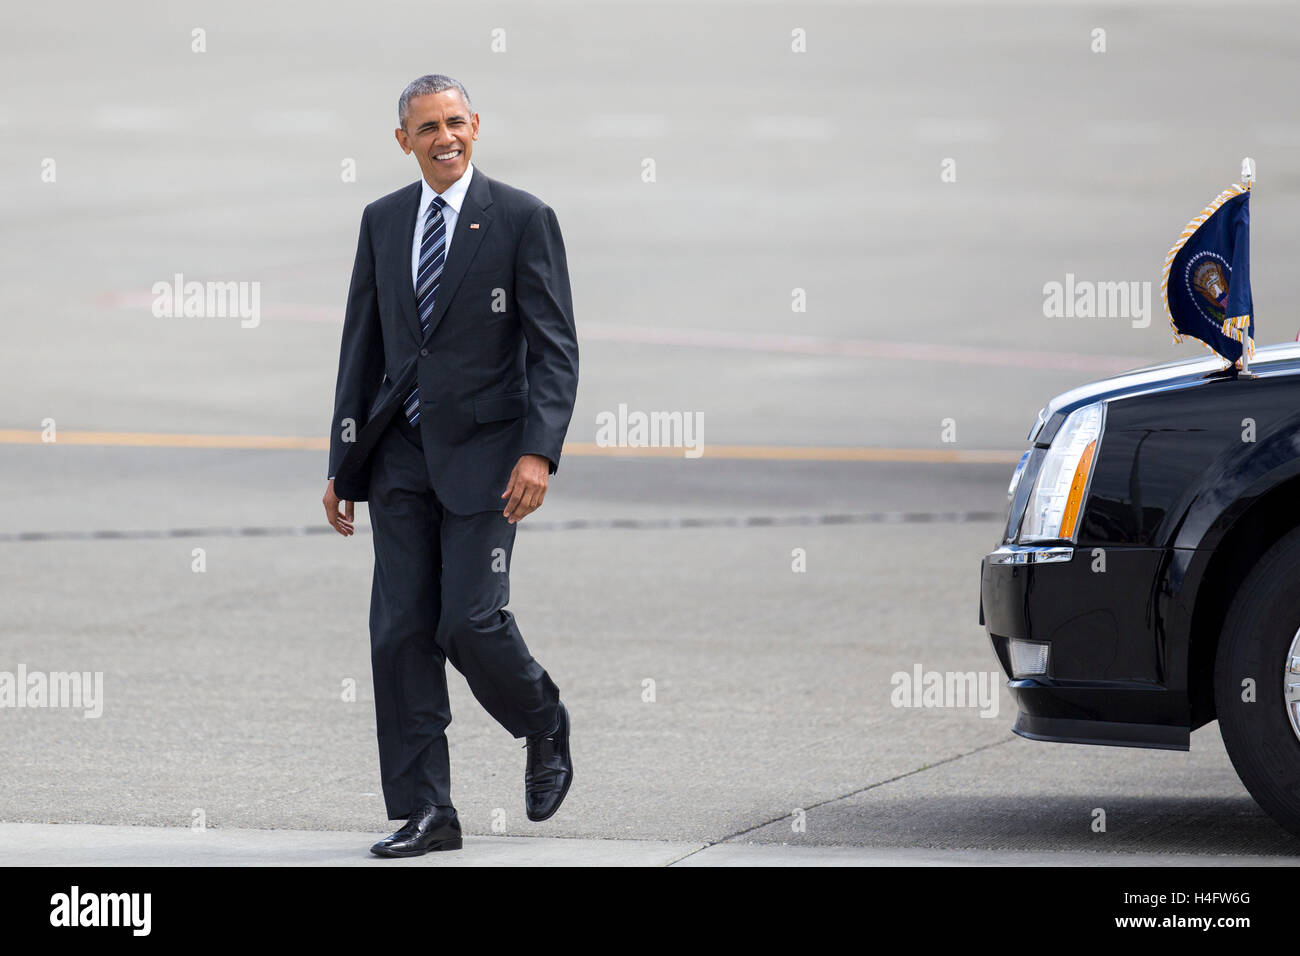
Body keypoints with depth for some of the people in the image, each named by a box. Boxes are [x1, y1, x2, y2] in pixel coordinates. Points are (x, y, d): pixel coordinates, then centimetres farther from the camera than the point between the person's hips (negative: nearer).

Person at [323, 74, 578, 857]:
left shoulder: (523, 219, -4)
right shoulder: (383, 221, 10)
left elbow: (555, 347, -7)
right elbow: (361, 348, 14)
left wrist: (539, 452, -18)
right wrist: (345, 464, 11)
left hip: (482, 453, -4)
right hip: (401, 455, 5)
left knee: (473, 623, -11)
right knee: (402, 633, -1)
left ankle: (545, 728, 21)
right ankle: (424, 813, 4)